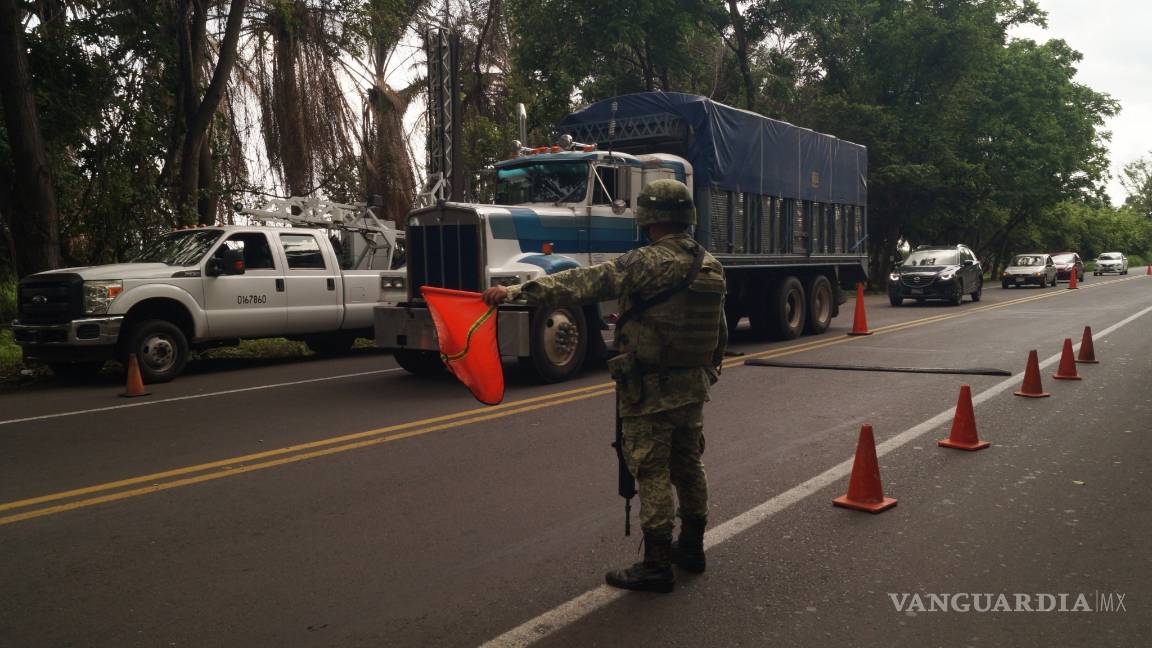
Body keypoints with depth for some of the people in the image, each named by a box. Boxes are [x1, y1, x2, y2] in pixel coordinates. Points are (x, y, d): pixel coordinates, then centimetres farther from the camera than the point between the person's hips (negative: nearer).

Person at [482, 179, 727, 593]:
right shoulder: (711, 265, 7)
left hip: (649, 391, -8)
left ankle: (656, 566, 7)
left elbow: (585, 282, -26)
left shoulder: (649, 262, -18)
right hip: (694, 387, 8)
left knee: (652, 474, 0)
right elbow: (719, 332, 15)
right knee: (688, 466, 19)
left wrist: (519, 291, -28)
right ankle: (691, 548, 32)